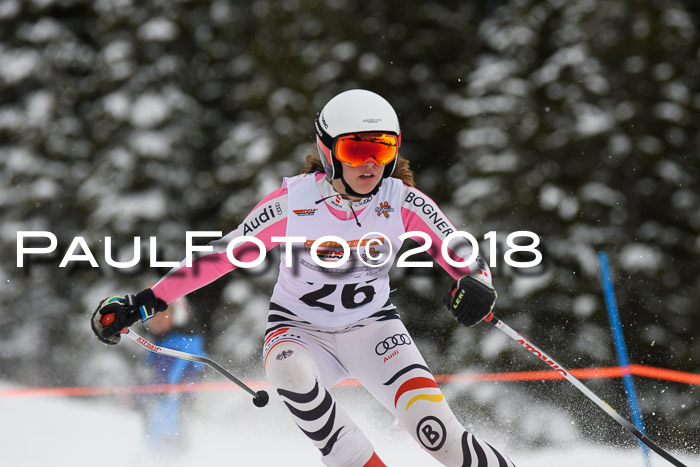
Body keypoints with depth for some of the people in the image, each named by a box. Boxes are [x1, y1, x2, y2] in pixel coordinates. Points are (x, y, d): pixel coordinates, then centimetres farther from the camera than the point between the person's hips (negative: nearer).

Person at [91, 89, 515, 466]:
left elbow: (463, 255, -14)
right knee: (290, 371, -37)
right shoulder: (293, 202, -17)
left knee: (432, 427, -25)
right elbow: (222, 255, -12)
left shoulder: (404, 202, -14)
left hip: (372, 328, 0)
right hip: (299, 330, 0)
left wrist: (476, 285, -40)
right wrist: (142, 304, -16)